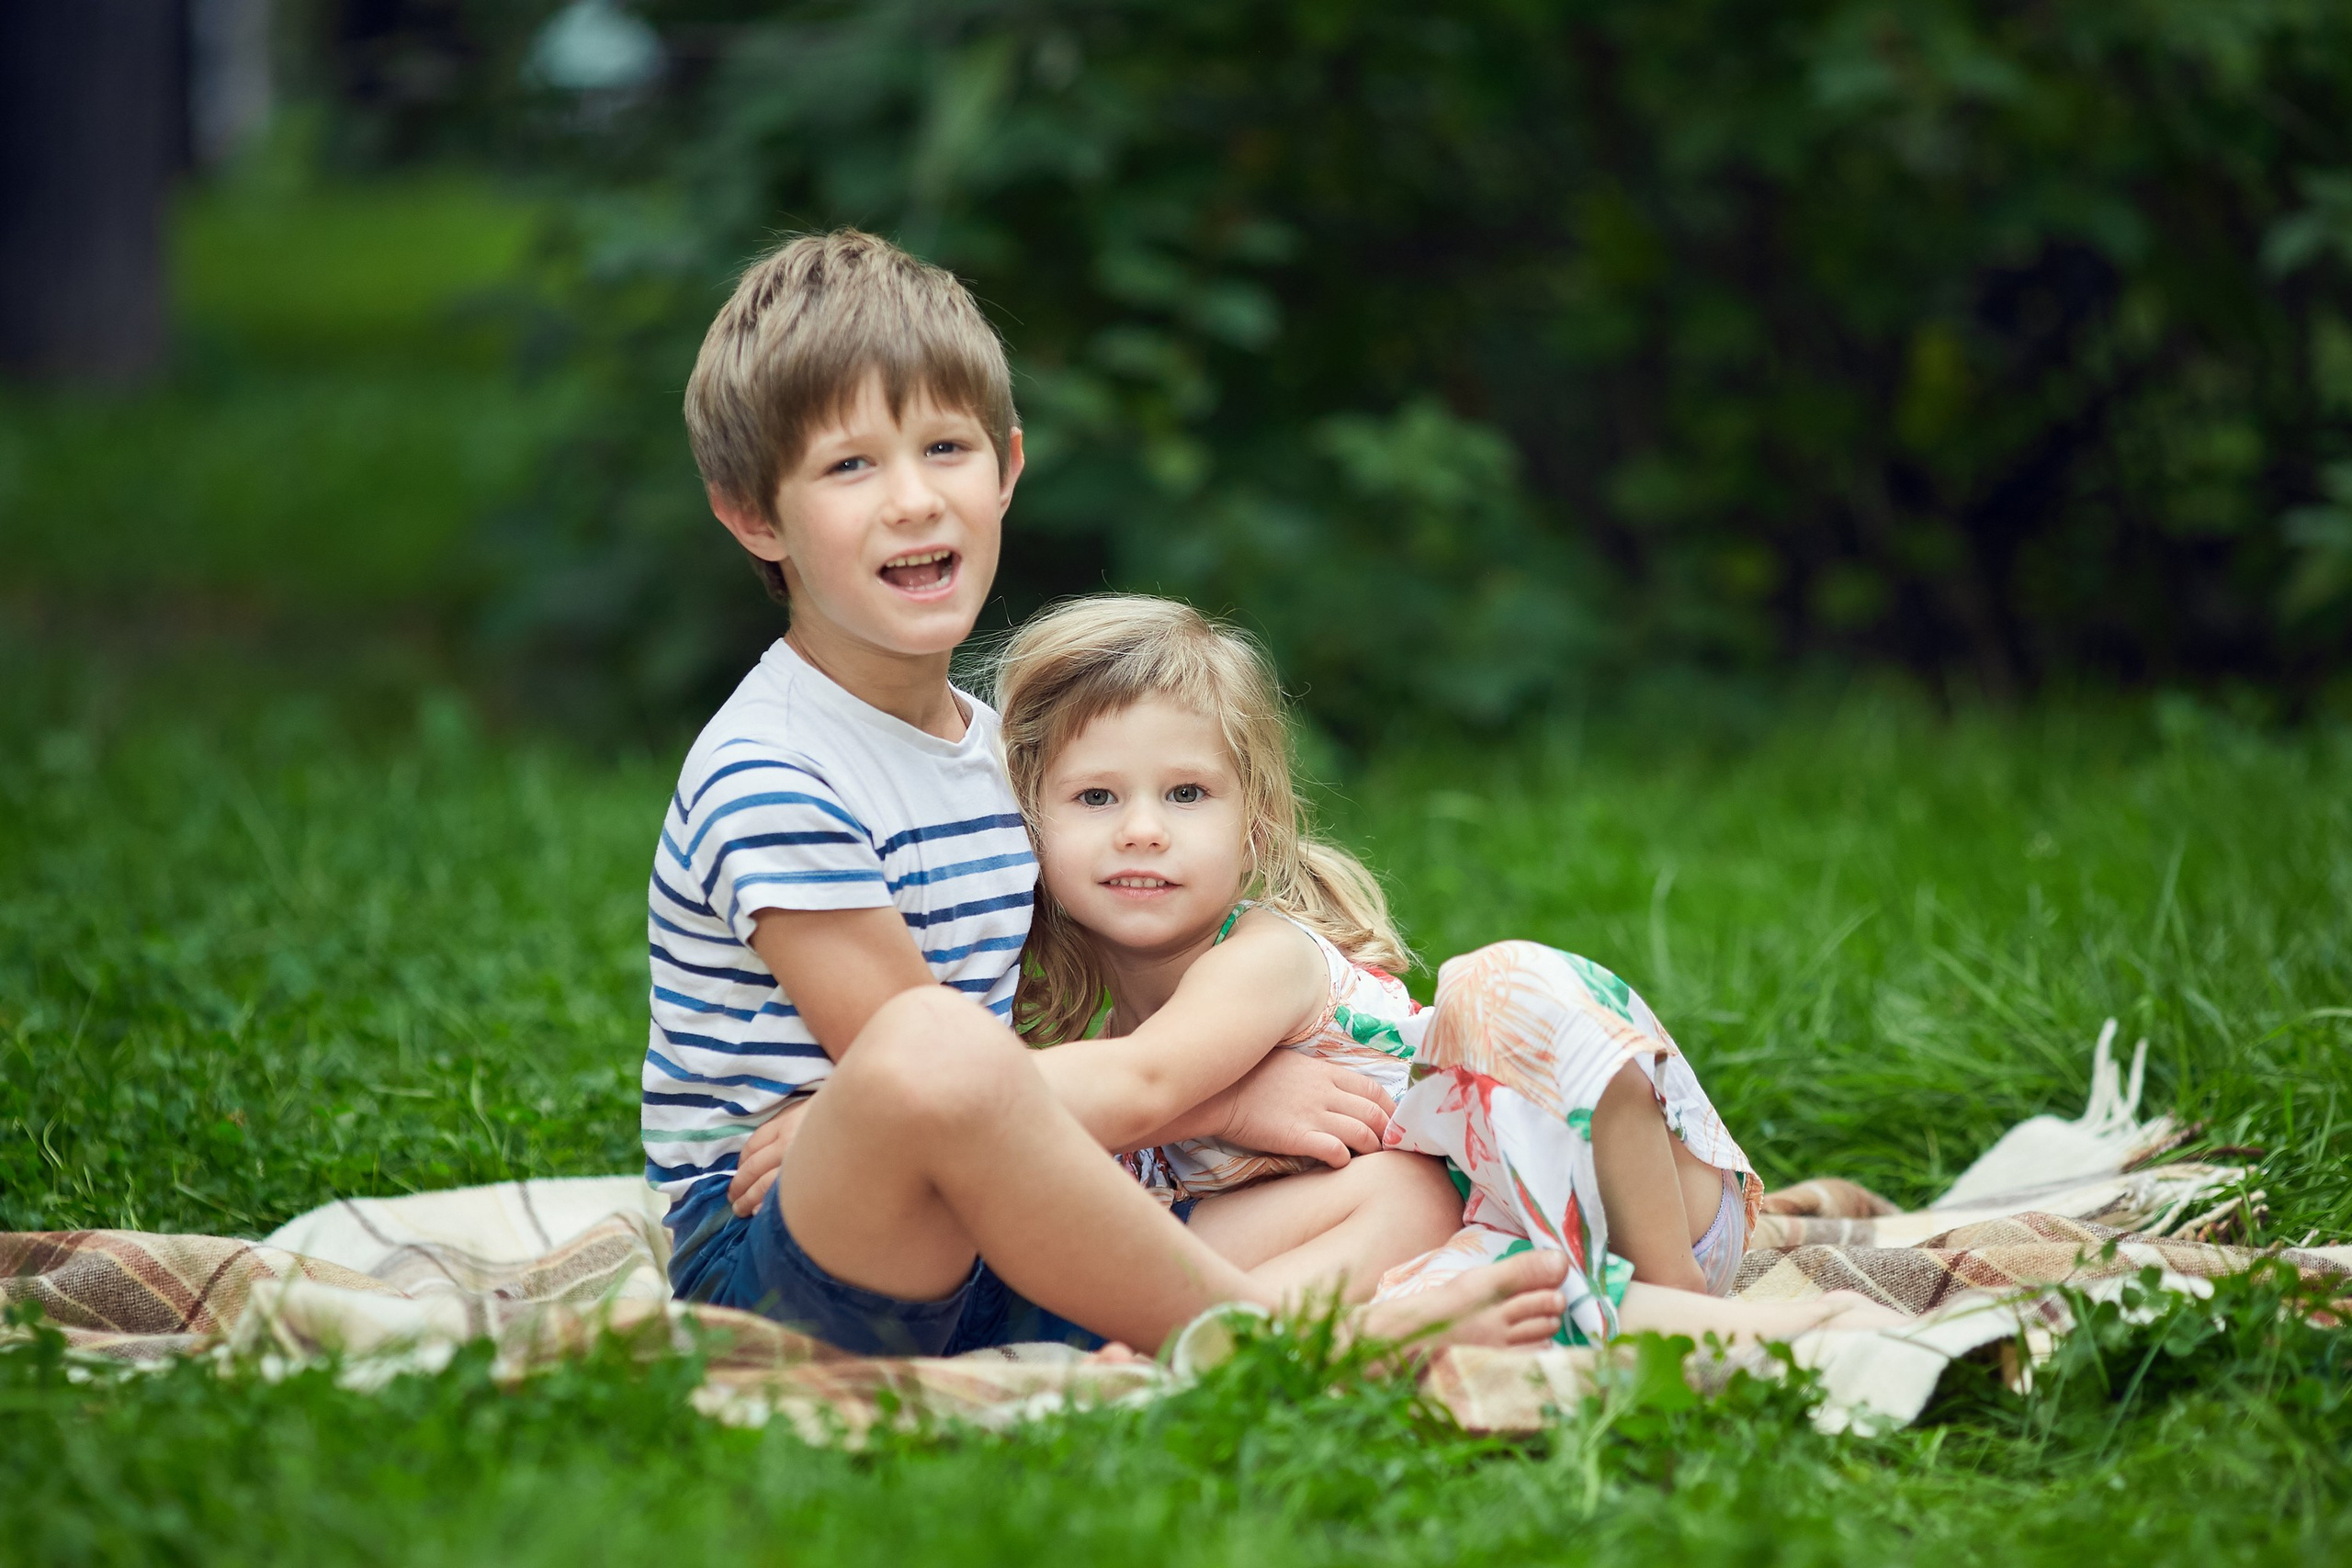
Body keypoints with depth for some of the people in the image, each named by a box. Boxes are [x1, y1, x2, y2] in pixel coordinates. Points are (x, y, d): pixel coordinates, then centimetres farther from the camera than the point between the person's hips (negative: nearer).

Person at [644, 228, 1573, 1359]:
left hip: (984, 1262, 9)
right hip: (766, 1270, -9)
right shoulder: (765, 779, -11)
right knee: (934, 1048, -39)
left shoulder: (1001, 746, 15)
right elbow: (922, 1059, -13)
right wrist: (1221, 1096, -5)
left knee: (1401, 1187, -1)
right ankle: (1245, 1324, -22)